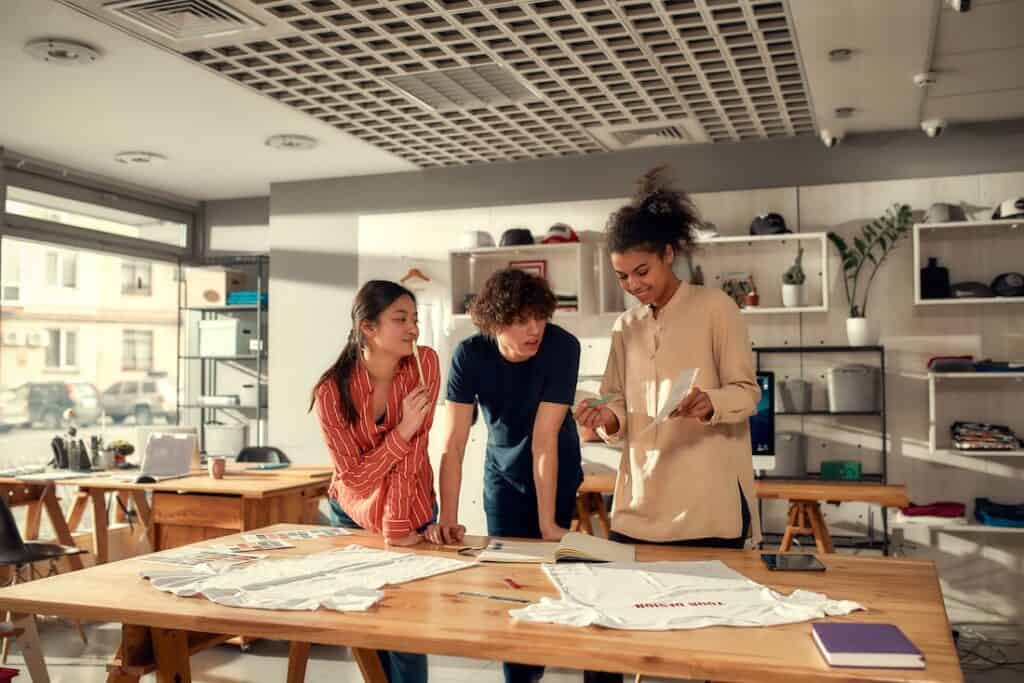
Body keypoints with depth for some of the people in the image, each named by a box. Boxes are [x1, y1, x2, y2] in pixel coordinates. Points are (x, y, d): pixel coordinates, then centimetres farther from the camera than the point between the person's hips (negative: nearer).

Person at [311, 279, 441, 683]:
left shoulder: (424, 364, -19)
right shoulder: (332, 391, -22)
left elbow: (412, 452, -21)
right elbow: (354, 475, -21)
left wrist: (397, 523, -25)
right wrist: (403, 428, -33)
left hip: (412, 508, 0)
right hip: (353, 514, 0)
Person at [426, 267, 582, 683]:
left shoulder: (562, 347, -28)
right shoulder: (469, 355, -22)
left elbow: (544, 439, -29)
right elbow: (453, 444, -25)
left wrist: (548, 524, -29)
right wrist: (447, 519, -35)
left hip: (556, 476, -1)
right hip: (503, 475, 2)